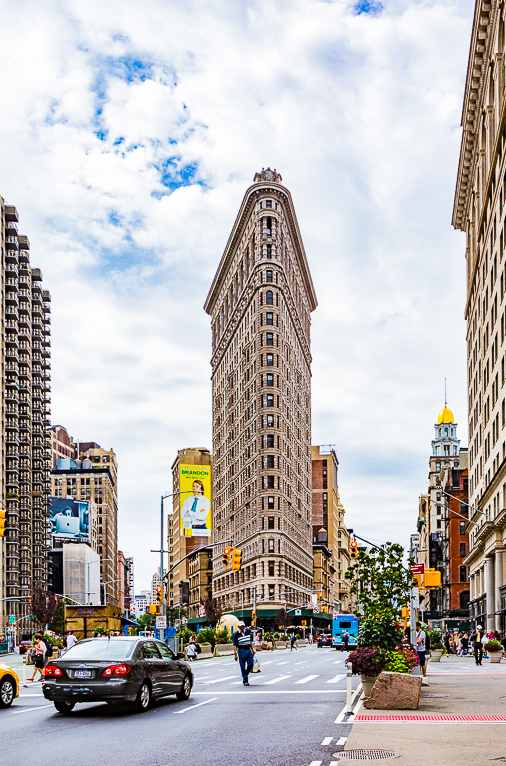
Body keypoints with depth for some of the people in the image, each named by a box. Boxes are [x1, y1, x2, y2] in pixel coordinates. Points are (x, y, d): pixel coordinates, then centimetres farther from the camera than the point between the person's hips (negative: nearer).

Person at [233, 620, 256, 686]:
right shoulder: (236, 634, -7)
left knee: (250, 665, -2)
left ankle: (245, 674, 24)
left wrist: (252, 650, 17)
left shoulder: (248, 631, 7)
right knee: (243, 667, -1)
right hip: (241, 651, -4)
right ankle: (245, 681, 5)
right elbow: (235, 645, -8)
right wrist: (235, 654, -15)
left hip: (248, 650, 4)